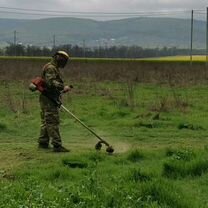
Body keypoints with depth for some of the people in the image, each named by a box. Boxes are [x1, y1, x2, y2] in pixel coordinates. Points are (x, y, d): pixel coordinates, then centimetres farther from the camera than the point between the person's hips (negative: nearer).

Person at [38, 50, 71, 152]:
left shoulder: (54, 68, 20)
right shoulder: (50, 68, -14)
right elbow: (51, 82, -26)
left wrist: (61, 90, 12)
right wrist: (63, 87, -27)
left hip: (49, 99, 11)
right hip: (49, 99, -11)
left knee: (46, 121, 15)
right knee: (53, 122, -11)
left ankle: (43, 143, 22)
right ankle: (57, 145, -12)